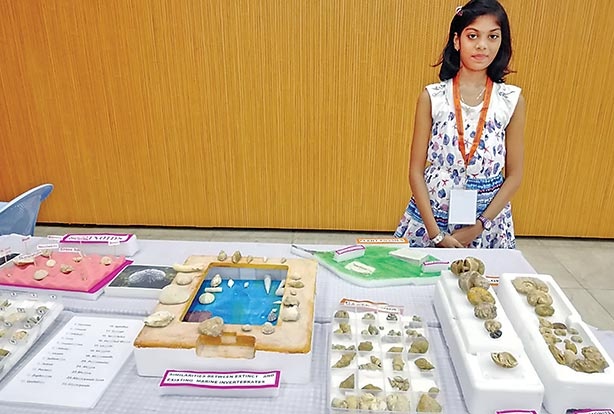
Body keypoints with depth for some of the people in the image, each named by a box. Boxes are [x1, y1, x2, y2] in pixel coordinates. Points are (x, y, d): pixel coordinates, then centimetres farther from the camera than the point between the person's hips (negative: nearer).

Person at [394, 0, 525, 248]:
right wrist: (435, 232, -12)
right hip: (431, 215, 0)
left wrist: (478, 227, -9)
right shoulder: (432, 97, -6)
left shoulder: (512, 100, -3)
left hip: (487, 223, 1)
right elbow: (416, 170, -6)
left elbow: (514, 175, 0)